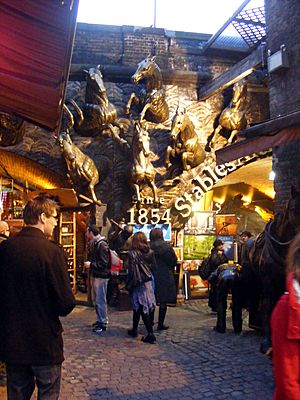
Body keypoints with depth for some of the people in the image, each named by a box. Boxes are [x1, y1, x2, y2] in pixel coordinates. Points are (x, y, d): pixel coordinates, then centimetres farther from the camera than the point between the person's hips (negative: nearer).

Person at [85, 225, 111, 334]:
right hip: (95, 275, 10)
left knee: (100, 300, -3)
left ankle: (103, 323, 6)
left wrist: (91, 264, -19)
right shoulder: (94, 243, 12)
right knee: (95, 299, 17)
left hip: (101, 276, -10)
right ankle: (100, 320, 29)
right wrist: (89, 263, 6)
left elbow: (104, 263, -24)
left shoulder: (102, 244, -18)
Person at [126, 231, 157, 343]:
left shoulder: (132, 253, -13)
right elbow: (154, 268, 3)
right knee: (137, 307, 17)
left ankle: (150, 334, 1)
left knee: (142, 308, 1)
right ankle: (134, 329, 28)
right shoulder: (150, 252, 1)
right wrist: (152, 279, 11)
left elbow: (131, 272, -13)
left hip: (138, 284, -5)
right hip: (149, 283, 5)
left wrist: (128, 284, -4)